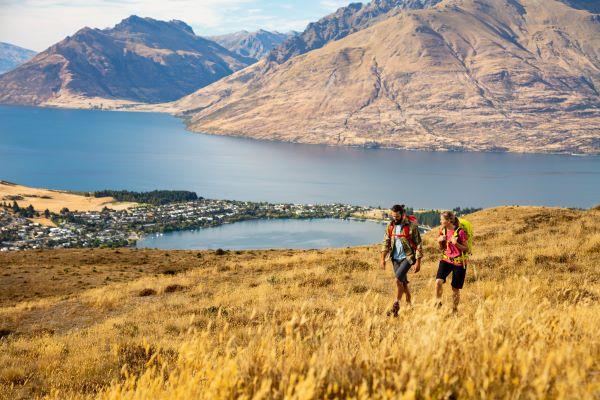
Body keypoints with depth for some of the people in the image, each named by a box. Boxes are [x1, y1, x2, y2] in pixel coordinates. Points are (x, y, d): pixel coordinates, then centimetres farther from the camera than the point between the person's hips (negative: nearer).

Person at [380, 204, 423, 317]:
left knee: (398, 279, -20)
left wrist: (418, 261, -13)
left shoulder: (412, 225, -13)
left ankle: (396, 304, -8)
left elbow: (418, 244, -11)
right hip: (395, 258, 5)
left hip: (408, 257, -5)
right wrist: (383, 258, 3)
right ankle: (409, 305, 25)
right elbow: (386, 242, 9)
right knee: (403, 282, 11)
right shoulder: (390, 225, 2)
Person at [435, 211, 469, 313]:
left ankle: (454, 310, 24)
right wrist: (439, 241, -7)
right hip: (446, 260, 4)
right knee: (438, 281, -21)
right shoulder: (442, 231, 4)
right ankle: (438, 302, 1)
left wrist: (456, 243, -24)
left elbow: (466, 249, -8)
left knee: (455, 289, 5)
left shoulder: (460, 232, -13)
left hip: (459, 263, -4)